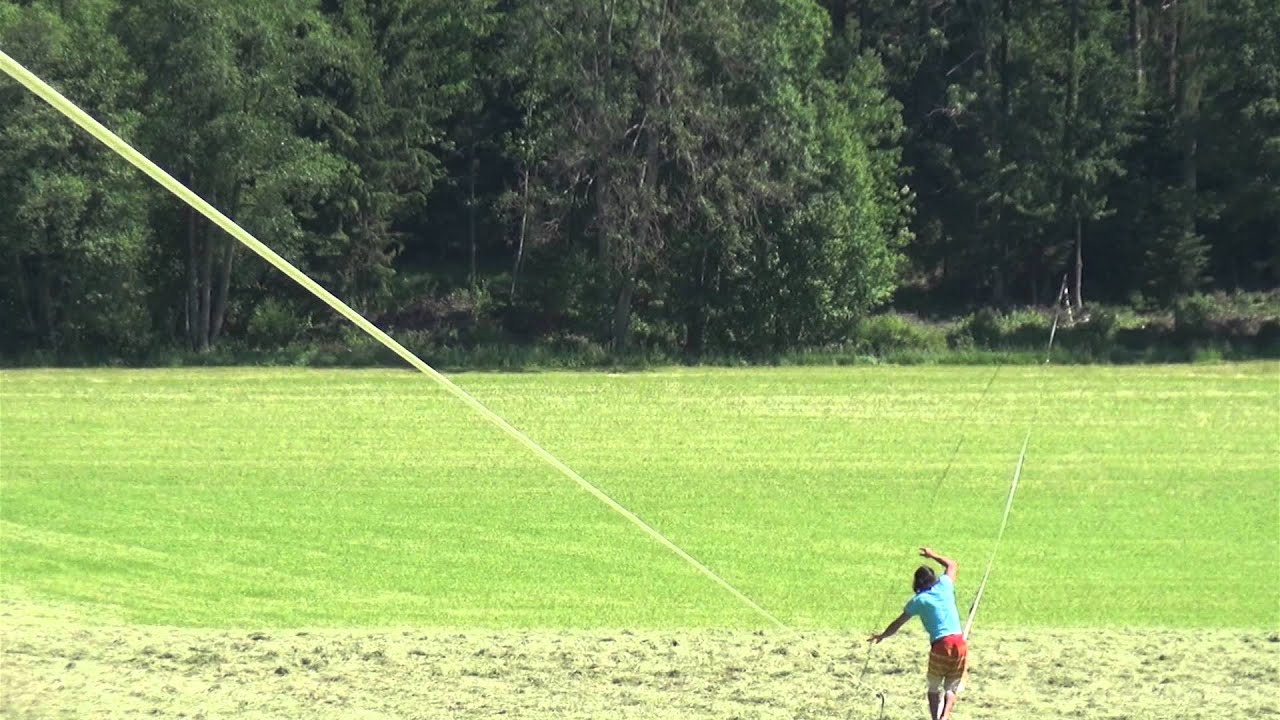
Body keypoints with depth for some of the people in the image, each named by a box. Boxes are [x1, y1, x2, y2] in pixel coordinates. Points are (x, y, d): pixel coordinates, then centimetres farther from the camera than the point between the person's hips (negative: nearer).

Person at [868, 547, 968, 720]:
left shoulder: (918, 601, 5)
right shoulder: (945, 585, 11)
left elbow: (898, 623, 11)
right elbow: (952, 565, 31)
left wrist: (882, 636, 25)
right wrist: (933, 555, 42)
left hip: (940, 645, -2)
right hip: (959, 643, 2)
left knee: (934, 688, 14)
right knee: (951, 688, 8)